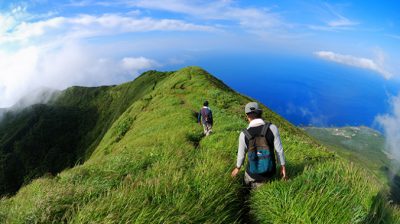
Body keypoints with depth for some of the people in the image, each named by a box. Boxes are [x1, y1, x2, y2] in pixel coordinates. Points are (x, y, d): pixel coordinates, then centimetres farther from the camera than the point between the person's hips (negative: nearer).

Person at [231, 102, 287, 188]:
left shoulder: (244, 134, -16)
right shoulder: (272, 128, -18)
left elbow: (241, 154, -3)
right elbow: (279, 150, -11)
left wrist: (237, 168, 16)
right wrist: (283, 166, 5)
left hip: (253, 173, -1)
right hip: (270, 171, 1)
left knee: (248, 182, 33)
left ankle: (258, 185, 14)